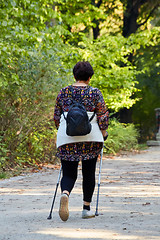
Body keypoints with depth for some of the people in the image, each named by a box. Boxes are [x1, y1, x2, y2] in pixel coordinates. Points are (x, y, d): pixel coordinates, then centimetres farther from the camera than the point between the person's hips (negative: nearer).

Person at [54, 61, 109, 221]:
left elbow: (56, 116, 12)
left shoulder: (63, 92, 7)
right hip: (91, 138, -1)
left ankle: (65, 194, -25)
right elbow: (103, 115, -3)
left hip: (66, 139, 1)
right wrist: (103, 133, 12)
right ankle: (86, 208, 13)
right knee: (89, 173, 11)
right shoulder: (94, 93, 0)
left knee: (69, 173, 6)